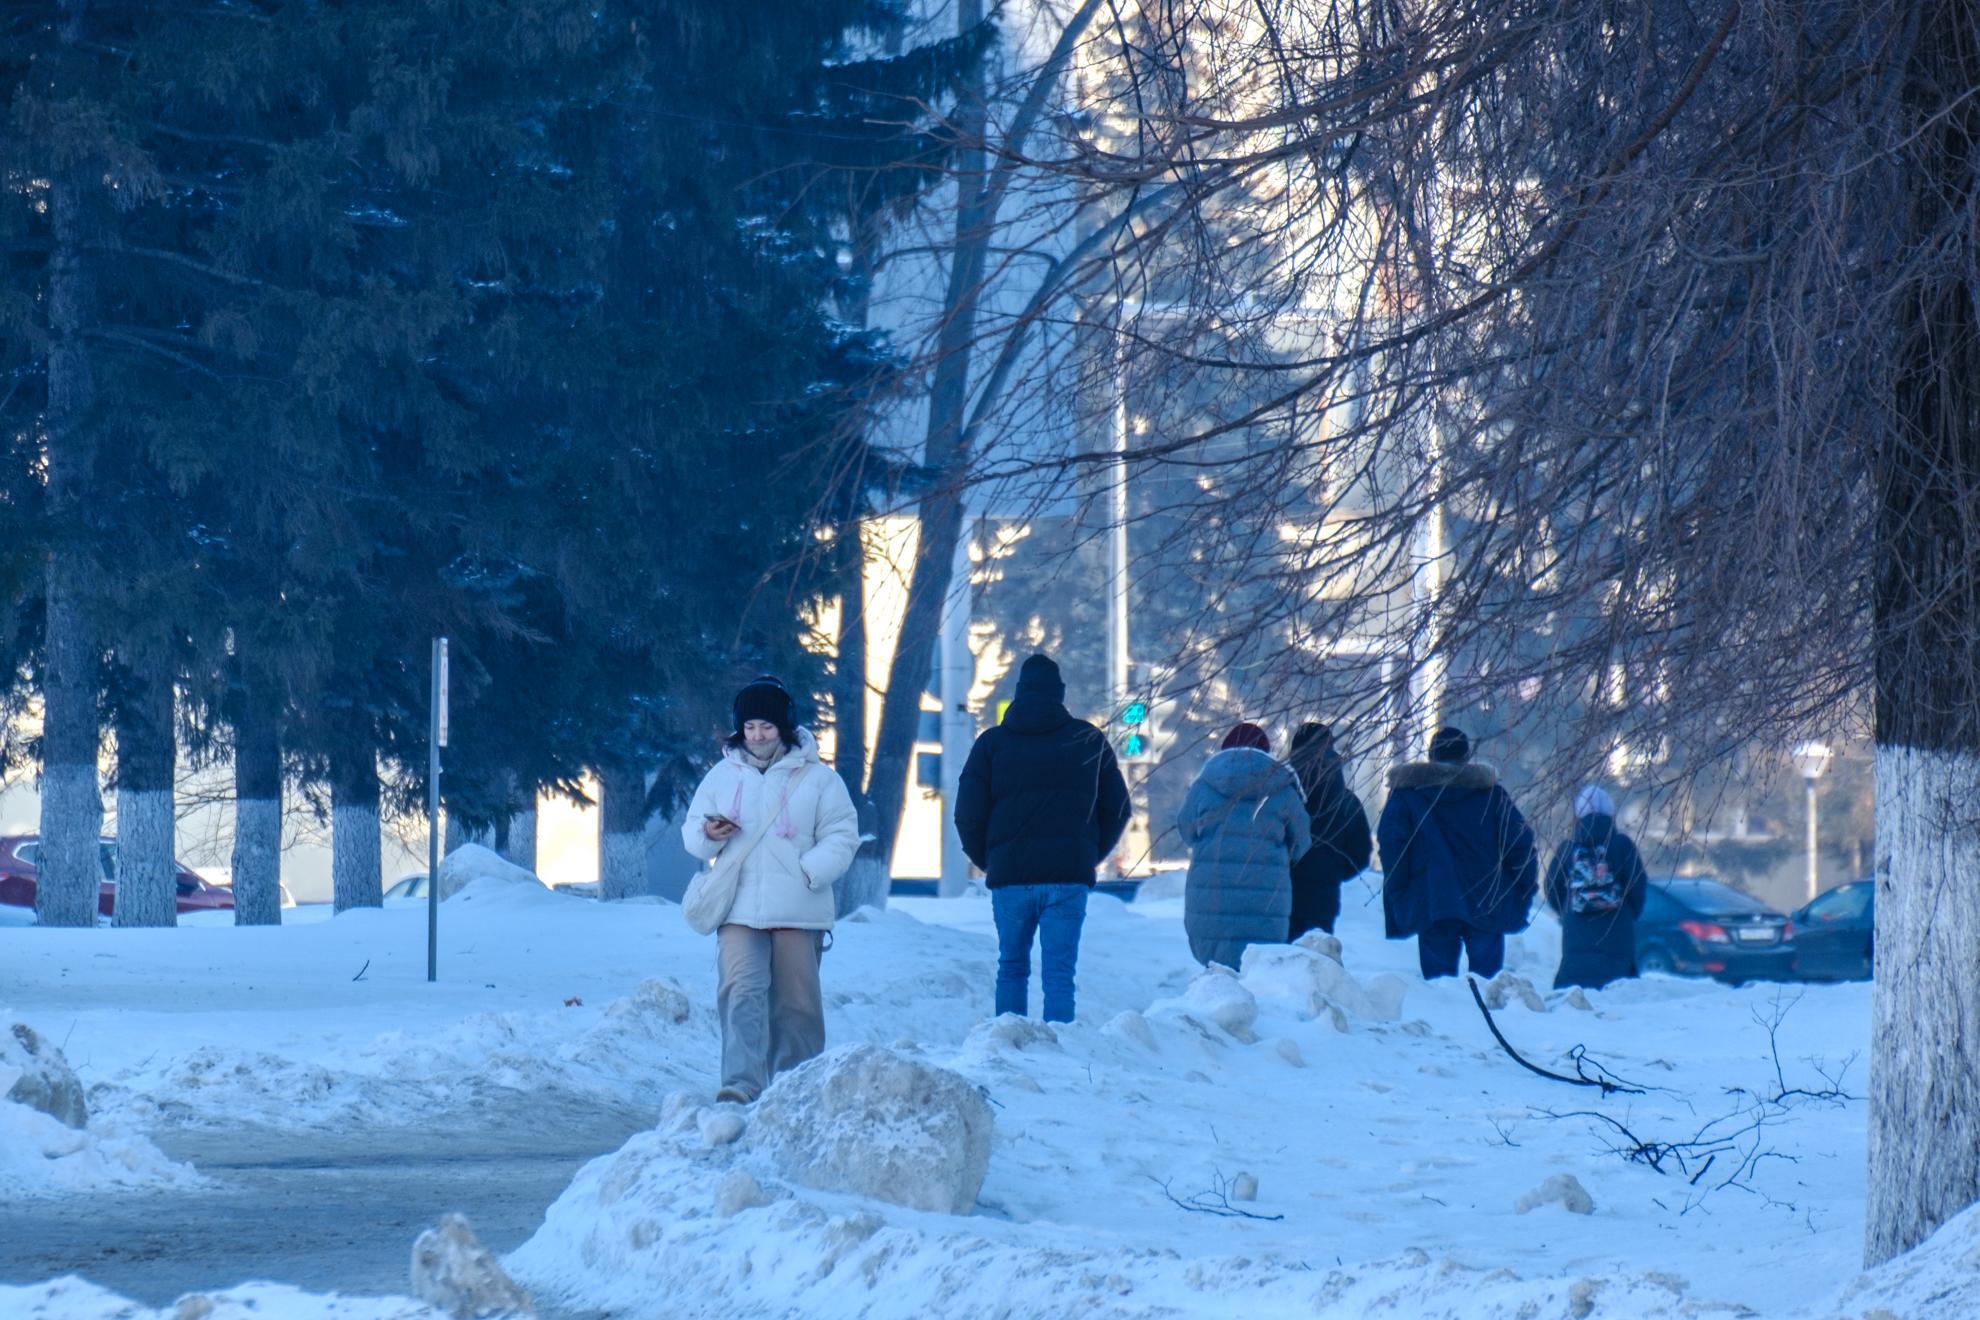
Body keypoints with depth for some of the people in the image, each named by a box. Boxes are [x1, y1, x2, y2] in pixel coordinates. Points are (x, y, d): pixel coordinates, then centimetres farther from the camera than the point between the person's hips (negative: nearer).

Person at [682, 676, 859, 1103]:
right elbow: (691, 831, 18)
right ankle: (741, 1084, -25)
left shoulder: (817, 778, 5)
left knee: (797, 1003, 4)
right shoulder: (722, 775, 13)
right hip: (740, 911, 1)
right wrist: (708, 834, -6)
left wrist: (810, 871, -13)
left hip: (799, 912, -1)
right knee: (742, 993, -16)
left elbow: (841, 836, 3)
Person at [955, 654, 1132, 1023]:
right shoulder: (1089, 741, 6)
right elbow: (1117, 809, 9)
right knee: (1059, 972, -1)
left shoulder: (992, 743, 4)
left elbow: (968, 815, 0)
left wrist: (986, 861, 15)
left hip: (1009, 873, 0)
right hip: (1070, 876, 0)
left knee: (1011, 968, 15)